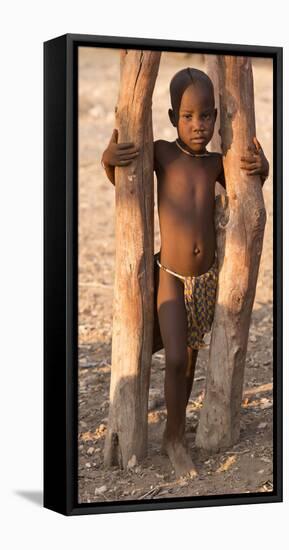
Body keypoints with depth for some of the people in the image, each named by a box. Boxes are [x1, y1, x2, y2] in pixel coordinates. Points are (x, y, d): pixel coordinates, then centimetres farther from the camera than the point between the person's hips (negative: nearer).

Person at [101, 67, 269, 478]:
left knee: (190, 357, 15)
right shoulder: (161, 153, -9)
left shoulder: (216, 163, -1)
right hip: (170, 276, -3)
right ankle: (177, 440, 5)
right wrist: (109, 159, -19)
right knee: (176, 359, -13)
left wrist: (261, 169, -6)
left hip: (208, 277, 4)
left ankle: (173, 433, 33)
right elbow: (122, 182, 5)